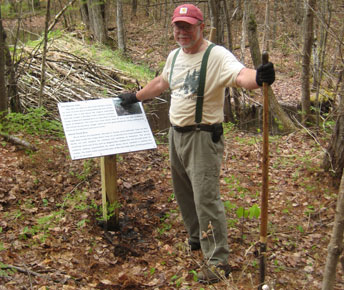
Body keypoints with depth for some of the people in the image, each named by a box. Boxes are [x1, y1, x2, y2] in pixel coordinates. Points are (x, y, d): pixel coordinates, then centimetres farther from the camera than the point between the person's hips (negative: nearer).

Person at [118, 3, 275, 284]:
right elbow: (161, 82, 26)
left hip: (203, 137, -8)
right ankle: (197, 237, 42)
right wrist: (135, 97, 36)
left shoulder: (217, 55, -18)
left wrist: (258, 77, -60)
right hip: (176, 134, 9)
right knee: (184, 192, 21)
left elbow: (240, 74, -38)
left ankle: (219, 261, 3)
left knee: (206, 197, -8)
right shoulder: (174, 55, 8)